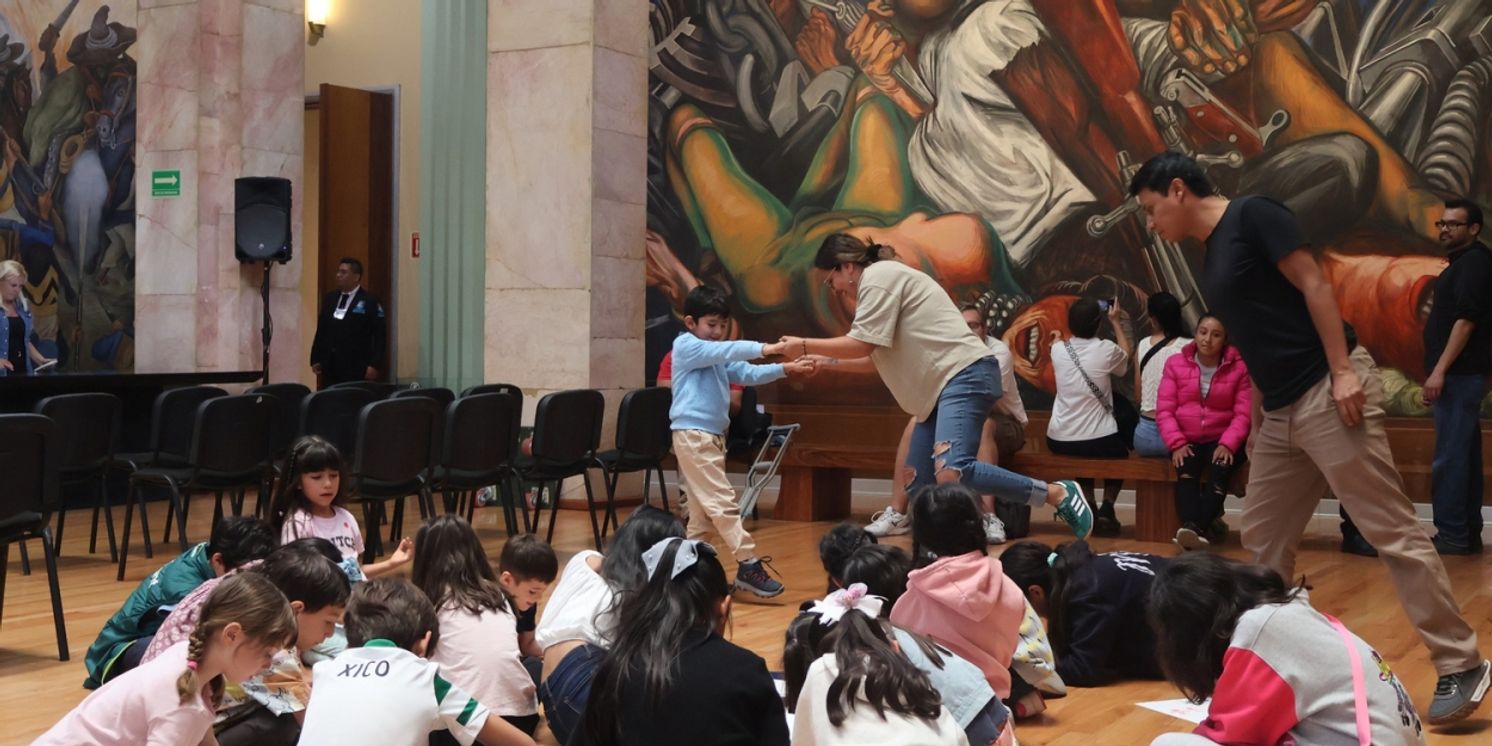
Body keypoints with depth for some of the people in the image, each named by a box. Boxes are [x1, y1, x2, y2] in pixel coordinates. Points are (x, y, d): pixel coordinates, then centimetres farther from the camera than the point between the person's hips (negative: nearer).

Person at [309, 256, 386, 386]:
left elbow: (379, 336, -7)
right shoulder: (330, 298, 14)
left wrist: (374, 365, -14)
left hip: (356, 370, -5)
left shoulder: (370, 302, -4)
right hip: (330, 367, 5)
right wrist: (315, 360, 14)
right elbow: (321, 331, 18)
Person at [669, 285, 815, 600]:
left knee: (704, 511, 10)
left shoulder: (719, 357, 18)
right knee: (723, 503, -11)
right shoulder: (685, 345, -5)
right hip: (693, 435, -9)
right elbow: (724, 351, -21)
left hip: (712, 436, 9)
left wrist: (785, 369, -5)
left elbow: (748, 373, 9)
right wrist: (762, 348, -31)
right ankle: (748, 566, -11)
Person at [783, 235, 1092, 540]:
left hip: (965, 375, -11)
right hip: (942, 386, 11)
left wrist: (805, 345, 1)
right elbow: (879, 356, 26)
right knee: (917, 481, 6)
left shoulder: (878, 276, -6)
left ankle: (1058, 494, -16)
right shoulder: (881, 283, 25)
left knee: (951, 473, -26)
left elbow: (862, 344, -11)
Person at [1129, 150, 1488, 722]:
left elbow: (1312, 285, -12)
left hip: (1328, 392, -9)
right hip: (1281, 411, 9)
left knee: (1391, 531, -6)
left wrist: (1342, 371, -19)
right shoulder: (1211, 260, 18)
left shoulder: (1251, 216, -6)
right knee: (1262, 538, 12)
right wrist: (1252, 424, 19)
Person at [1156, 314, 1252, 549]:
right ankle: (1193, 527, -48)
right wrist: (1177, 443, -15)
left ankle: (1194, 529, -43)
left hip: (1221, 440, -1)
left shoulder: (1239, 367, 0)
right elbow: (1164, 409, -1)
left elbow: (1244, 413, -6)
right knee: (1186, 470, -31)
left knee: (1221, 470, -33)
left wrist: (1227, 444, -21)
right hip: (1187, 439, 1)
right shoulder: (1176, 364, 4)